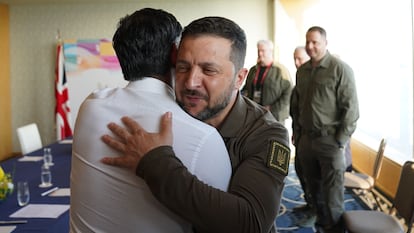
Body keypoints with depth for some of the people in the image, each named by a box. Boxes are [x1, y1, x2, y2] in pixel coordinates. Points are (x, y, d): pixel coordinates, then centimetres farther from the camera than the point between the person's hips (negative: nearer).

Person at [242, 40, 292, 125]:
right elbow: (246, 89, 25)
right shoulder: (253, 70, 15)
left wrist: (273, 109, -13)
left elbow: (288, 93, -9)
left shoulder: (280, 70, -3)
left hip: (274, 117, -5)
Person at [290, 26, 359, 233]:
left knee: (332, 193, 0)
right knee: (314, 188, 15)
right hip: (305, 139, 6)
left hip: (330, 140, -5)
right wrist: (297, 132, 12)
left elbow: (351, 108, -11)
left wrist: (340, 141, -13)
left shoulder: (341, 69, -8)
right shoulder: (302, 70, 10)